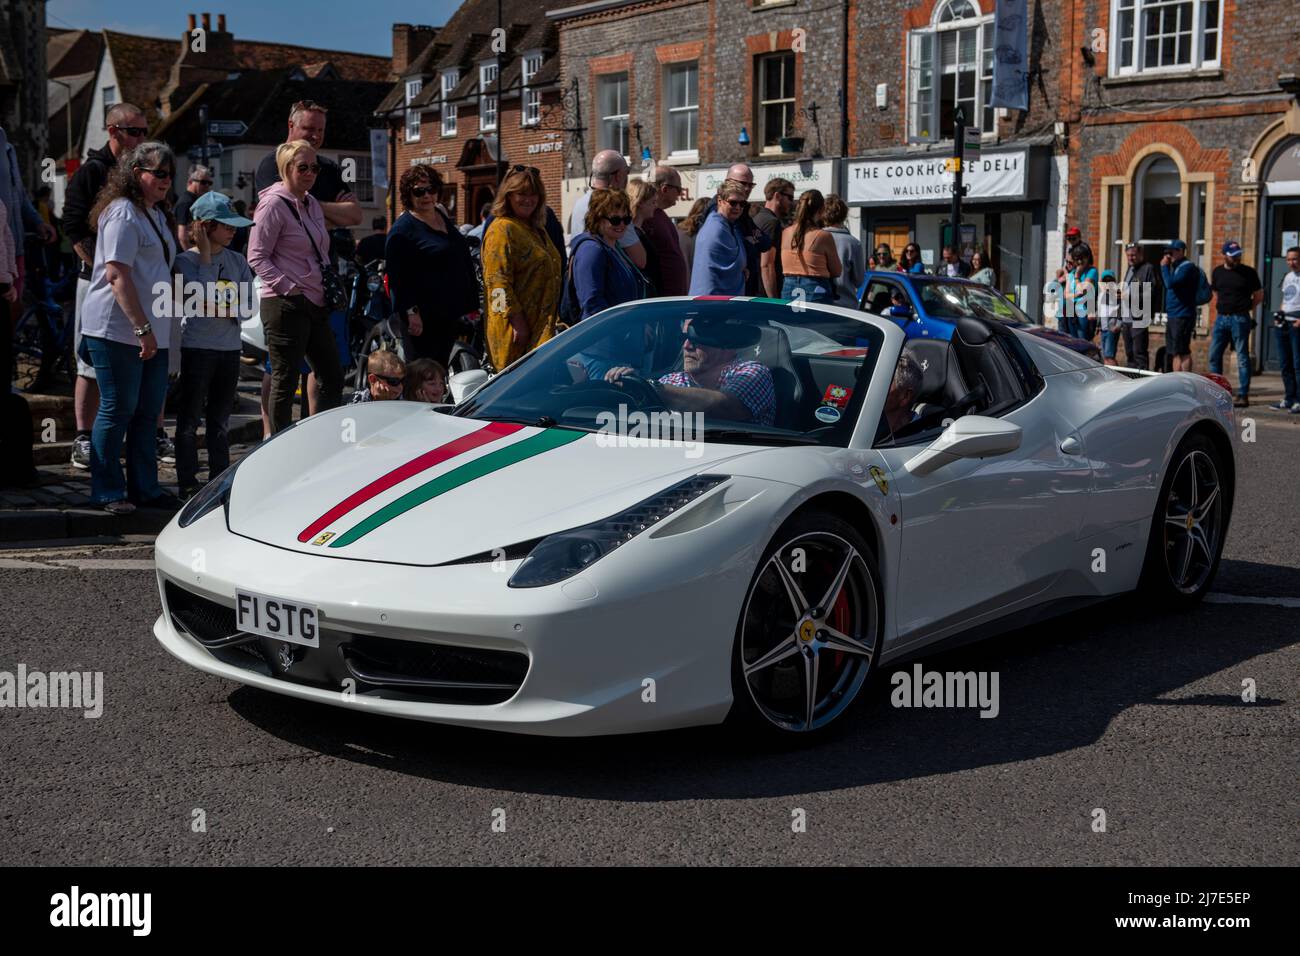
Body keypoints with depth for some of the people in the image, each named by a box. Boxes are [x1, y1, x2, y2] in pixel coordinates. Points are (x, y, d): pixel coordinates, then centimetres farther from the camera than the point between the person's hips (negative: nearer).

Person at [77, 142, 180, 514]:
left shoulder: (157, 214, 18)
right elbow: (117, 275, -19)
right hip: (118, 330, -9)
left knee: (148, 413, 10)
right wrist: (142, 328, -22)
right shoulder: (123, 213, -11)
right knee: (118, 410, -3)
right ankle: (108, 491, 6)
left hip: (152, 332, 9)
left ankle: (144, 487, 18)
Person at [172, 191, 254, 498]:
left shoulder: (237, 261, 8)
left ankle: (220, 479, 20)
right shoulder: (186, 260, -6)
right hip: (197, 346, -5)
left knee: (220, 420, 13)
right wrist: (206, 255, -14)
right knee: (190, 418, 1)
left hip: (230, 348, 5)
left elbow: (248, 303, 4)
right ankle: (188, 482, 6)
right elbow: (201, 294, -19)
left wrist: (221, 308, -13)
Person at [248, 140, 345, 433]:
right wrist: (289, 288, -19)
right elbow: (257, 256, -13)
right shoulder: (273, 203, -9)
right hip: (286, 306, -9)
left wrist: (328, 287, 12)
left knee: (333, 378, 9)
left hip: (316, 304, 9)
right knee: (285, 381, -2)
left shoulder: (312, 204, 15)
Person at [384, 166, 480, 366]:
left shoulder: (443, 218, 16)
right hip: (423, 316, -8)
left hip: (451, 312, 8)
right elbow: (396, 276, -14)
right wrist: (411, 311, -21)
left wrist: (470, 305, 21)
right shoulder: (403, 228, -8)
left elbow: (463, 263, 24)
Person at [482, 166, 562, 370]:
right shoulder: (502, 229, -10)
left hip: (542, 326, 9)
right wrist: (516, 319, -22)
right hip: (514, 330, -9)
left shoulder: (537, 230, 20)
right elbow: (498, 281, -17)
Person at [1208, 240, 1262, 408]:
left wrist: (1245, 306, 3)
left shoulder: (1248, 273, -2)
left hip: (1240, 319, -5)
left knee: (1242, 357, -2)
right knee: (1214, 355, 6)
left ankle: (1243, 395, -1)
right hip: (1221, 317, 5)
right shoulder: (1217, 272, 10)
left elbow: (1259, 295, 6)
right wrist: (1221, 309, 11)